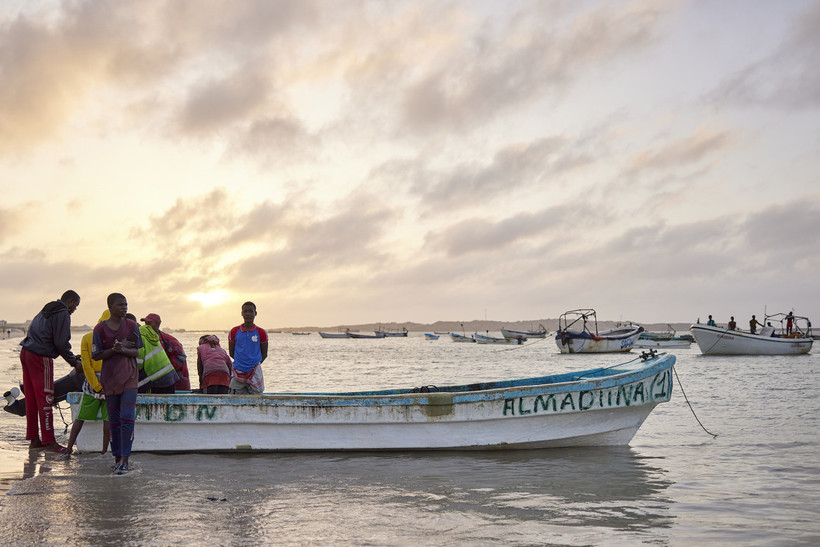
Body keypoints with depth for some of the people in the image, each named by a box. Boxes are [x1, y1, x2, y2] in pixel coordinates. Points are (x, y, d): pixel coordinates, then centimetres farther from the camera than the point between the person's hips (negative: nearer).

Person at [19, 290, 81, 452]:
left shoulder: (46, 310, 22)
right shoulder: (63, 314, -8)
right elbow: (61, 343, -14)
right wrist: (75, 362, -2)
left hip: (26, 353, 9)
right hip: (40, 357, -9)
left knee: (31, 399, 12)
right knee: (45, 399, -7)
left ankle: (33, 439, 17)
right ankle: (48, 442, -5)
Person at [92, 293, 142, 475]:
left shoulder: (132, 326, 3)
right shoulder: (100, 329, 0)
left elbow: (136, 352, 2)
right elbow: (96, 355, -1)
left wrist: (123, 350, -18)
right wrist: (115, 349, -15)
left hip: (129, 377, 0)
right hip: (109, 377, 0)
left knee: (127, 417, -11)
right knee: (114, 419, 7)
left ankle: (124, 459, -8)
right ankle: (117, 457, 17)